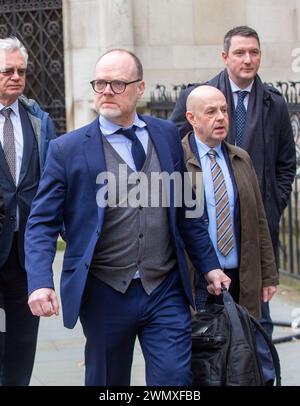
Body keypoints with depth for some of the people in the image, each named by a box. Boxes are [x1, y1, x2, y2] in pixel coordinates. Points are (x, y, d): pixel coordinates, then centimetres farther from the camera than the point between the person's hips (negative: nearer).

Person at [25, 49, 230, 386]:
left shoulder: (167, 135, 6)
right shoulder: (67, 149, -3)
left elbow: (184, 209, 14)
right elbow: (42, 223, -5)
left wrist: (208, 266, 13)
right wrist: (41, 282, -20)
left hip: (166, 294, 2)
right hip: (104, 296, -1)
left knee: (175, 380, -1)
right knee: (107, 382, 13)